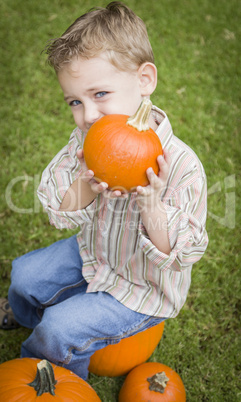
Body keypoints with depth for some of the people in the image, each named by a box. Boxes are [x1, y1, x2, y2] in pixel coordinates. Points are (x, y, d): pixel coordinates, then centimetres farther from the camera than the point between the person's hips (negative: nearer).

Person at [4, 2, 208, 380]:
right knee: (24, 274, 17)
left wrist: (151, 205, -45)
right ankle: (29, 319, 55)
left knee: (61, 328, -10)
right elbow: (58, 212, -13)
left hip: (144, 285, -6)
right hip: (94, 251, 6)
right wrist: (87, 185, -34)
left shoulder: (181, 165, -34)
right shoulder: (87, 139, -17)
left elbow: (180, 255, -27)